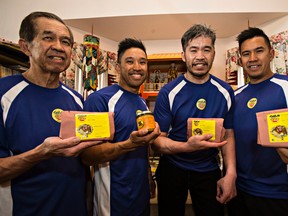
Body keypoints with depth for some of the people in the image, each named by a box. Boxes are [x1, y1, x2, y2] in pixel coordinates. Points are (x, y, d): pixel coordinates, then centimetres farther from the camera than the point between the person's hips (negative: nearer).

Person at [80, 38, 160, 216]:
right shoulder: (100, 99, -18)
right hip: (114, 200, -7)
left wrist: (152, 136, 0)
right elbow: (87, 155, -23)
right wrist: (129, 144, -34)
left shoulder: (143, 102, 5)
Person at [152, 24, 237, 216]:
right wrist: (187, 146, -32)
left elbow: (229, 134, 3)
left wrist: (230, 174, -8)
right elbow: (157, 140, -14)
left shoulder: (225, 92, -5)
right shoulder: (168, 93, -15)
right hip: (172, 169, -1)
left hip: (209, 170, 2)